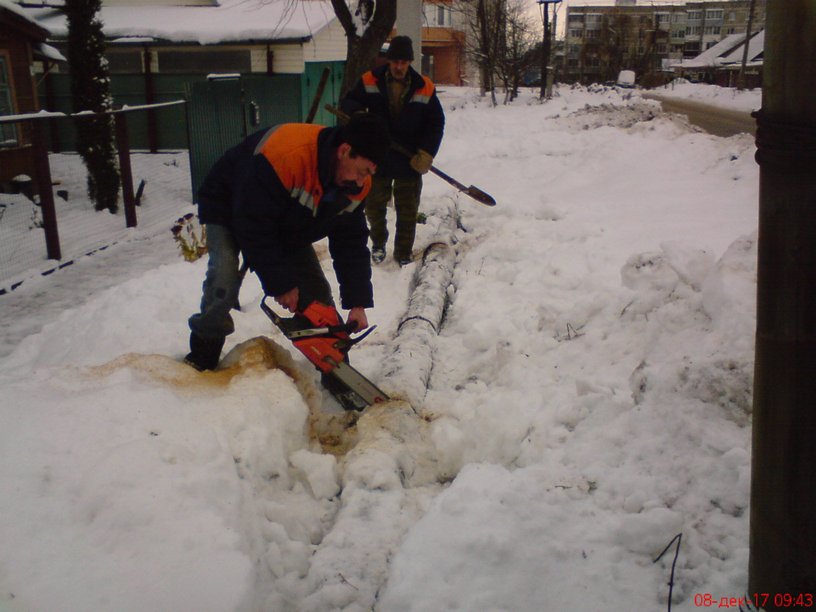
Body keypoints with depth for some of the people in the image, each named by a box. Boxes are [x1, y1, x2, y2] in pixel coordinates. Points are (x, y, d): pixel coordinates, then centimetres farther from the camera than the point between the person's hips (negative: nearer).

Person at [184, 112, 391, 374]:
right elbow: (253, 227, -36)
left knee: (316, 293, -1)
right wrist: (280, 284, -28)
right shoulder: (286, 156, -43)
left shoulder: (356, 183, -20)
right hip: (231, 211, -6)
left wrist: (358, 303, -15)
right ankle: (202, 359, -10)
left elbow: (351, 242, -10)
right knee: (224, 281, -28)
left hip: (287, 224, 6)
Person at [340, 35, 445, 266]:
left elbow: (436, 123, 0)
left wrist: (426, 153, -12)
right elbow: (348, 102, 3)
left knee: (407, 212, 7)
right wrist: (357, 114, -22)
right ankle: (378, 243, 39)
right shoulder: (369, 81, -5)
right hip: (377, 159, 1)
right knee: (374, 205, 15)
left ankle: (403, 254, 21)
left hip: (409, 162, -1)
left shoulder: (424, 88, -6)